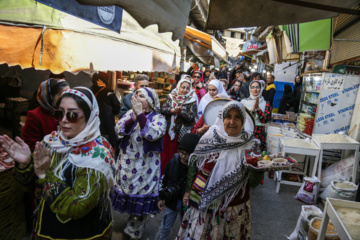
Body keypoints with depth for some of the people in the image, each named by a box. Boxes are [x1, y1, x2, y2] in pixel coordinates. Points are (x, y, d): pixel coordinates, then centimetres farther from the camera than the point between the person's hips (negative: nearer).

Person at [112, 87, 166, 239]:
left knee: (140, 199, 8)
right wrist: (133, 118, -23)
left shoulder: (158, 118, -8)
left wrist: (140, 115, -26)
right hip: (126, 164, 4)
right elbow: (118, 129, -9)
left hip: (144, 168, -3)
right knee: (127, 194, 17)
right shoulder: (130, 113, 4)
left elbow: (153, 134, -26)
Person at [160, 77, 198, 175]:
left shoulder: (192, 101, -3)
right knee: (164, 153, 9)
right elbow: (163, 109, -2)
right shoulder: (171, 97, 6)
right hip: (168, 131, 3)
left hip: (181, 133, -3)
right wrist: (172, 110, -21)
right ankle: (162, 174, 24)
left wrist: (181, 111, -25)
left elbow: (191, 117, -10)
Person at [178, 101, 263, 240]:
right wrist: (188, 190, 5)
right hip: (203, 204, 0)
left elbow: (253, 182, -6)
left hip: (234, 207, 0)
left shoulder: (250, 144, -8)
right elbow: (194, 165, 2)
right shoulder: (209, 138, -9)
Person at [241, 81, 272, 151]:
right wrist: (253, 109, -15)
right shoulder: (244, 101, 4)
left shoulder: (266, 104, 6)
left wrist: (258, 108, -15)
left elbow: (265, 120, -6)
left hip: (259, 134, 0)